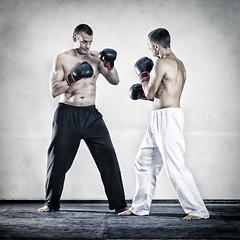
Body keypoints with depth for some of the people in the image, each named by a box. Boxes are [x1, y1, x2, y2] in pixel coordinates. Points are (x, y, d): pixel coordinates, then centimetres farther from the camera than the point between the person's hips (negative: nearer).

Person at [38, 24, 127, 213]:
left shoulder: (96, 58, 6)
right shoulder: (62, 59, 1)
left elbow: (115, 81, 0)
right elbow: (54, 90, -5)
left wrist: (110, 66, -18)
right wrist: (73, 77, -18)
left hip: (90, 114, 2)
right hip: (67, 114, -1)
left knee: (108, 158, -5)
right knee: (59, 160, 3)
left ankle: (119, 204, 3)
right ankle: (51, 203, 21)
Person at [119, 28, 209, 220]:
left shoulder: (162, 63, -13)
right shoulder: (179, 64, 16)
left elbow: (151, 92, -9)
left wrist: (143, 75, 7)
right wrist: (143, 94, 21)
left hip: (167, 117, -11)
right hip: (160, 119, 11)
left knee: (175, 167, -9)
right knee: (144, 161, 15)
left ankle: (198, 210, -2)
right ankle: (140, 207, 23)